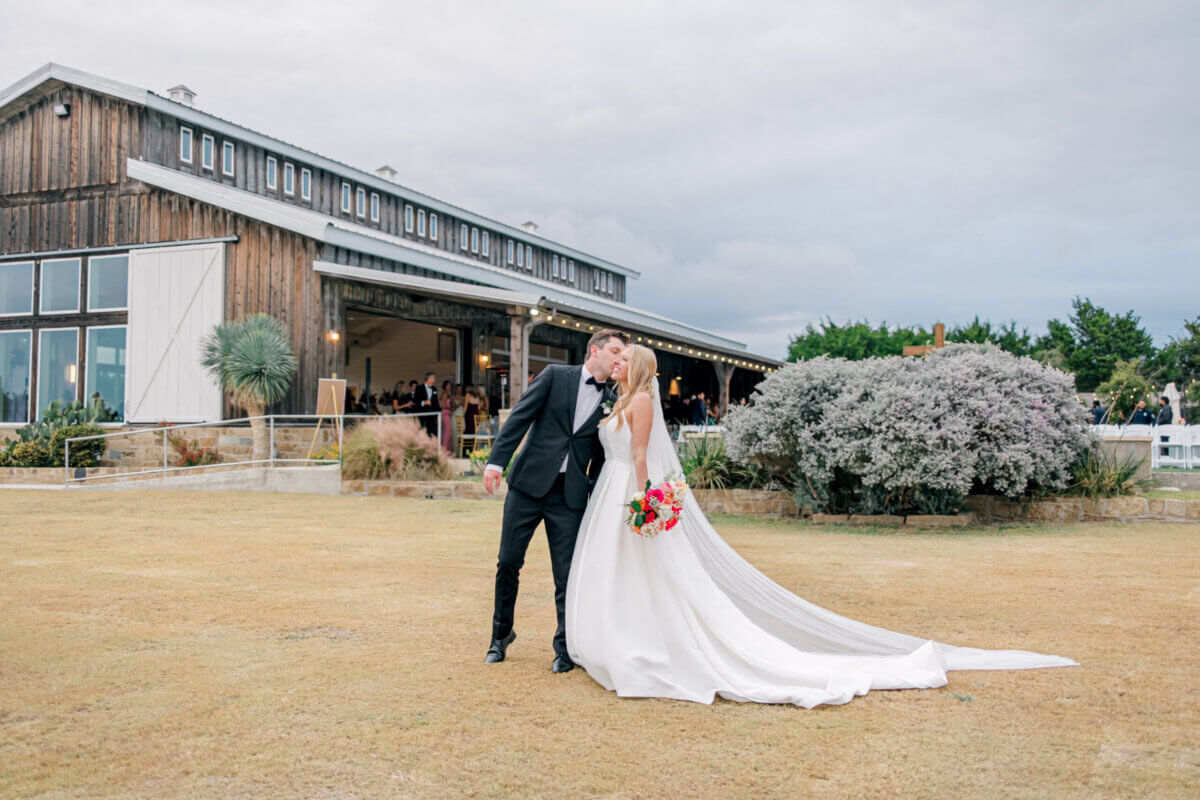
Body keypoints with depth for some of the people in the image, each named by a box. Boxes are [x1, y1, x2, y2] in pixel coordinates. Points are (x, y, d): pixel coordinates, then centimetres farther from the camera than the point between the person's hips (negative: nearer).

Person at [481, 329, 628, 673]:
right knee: (508, 563, 5)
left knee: (567, 574, 1)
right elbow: (520, 416, -4)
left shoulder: (611, 403, 9)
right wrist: (497, 460, -14)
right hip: (529, 482, -1)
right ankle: (501, 634, 25)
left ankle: (565, 647, 18)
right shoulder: (555, 375, 2)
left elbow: (600, 457, 12)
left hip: (570, 496, 1)